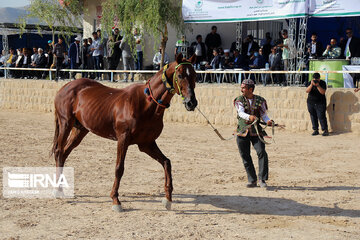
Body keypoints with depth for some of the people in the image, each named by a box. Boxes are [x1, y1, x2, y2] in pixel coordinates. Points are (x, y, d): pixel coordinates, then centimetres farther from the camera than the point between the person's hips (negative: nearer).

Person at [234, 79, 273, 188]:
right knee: (245, 157, 3)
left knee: (262, 153, -17)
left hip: (257, 131, -1)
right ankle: (252, 180, 15)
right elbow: (241, 112, -17)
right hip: (243, 132, 1)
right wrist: (249, 117, -37)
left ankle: (262, 179, -8)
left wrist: (268, 121, -25)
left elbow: (264, 114, -2)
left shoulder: (260, 100, 3)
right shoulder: (239, 100, 1)